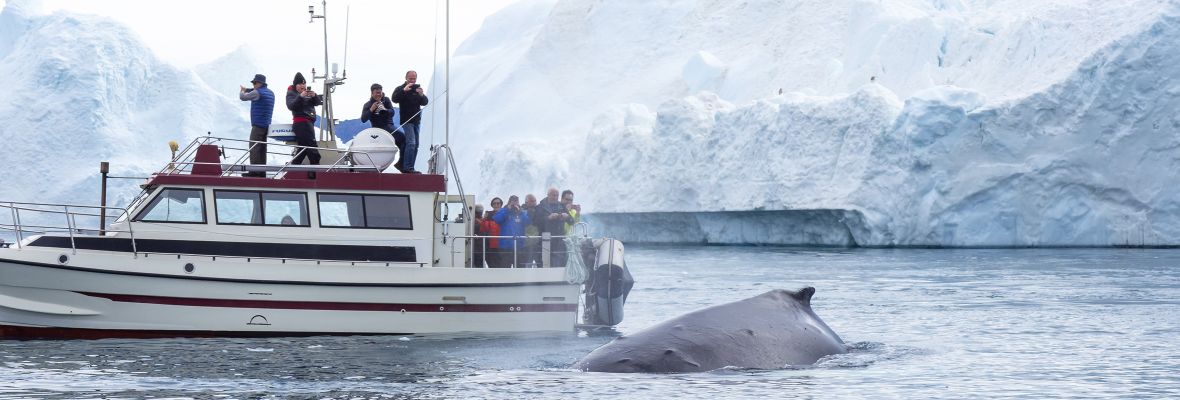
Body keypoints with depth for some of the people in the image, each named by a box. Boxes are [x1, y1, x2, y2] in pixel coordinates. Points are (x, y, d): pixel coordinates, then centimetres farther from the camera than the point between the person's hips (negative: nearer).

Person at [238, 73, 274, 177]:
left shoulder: (257, 93, -13)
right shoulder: (270, 93, 14)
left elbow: (243, 97, -3)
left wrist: (241, 91, 17)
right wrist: (246, 90, 24)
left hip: (258, 125, -9)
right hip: (266, 125, 9)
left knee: (254, 148, -8)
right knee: (262, 148, 10)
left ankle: (254, 170, -14)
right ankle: (262, 171, 9)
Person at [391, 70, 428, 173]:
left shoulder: (417, 88, 12)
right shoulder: (400, 89, -2)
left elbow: (425, 102, 3)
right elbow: (395, 99, -20)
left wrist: (422, 95, -18)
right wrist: (404, 90, -33)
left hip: (416, 120, 6)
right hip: (406, 121, -6)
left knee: (415, 145, 7)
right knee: (411, 143, -19)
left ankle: (410, 168, 12)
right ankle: (407, 167, -22)